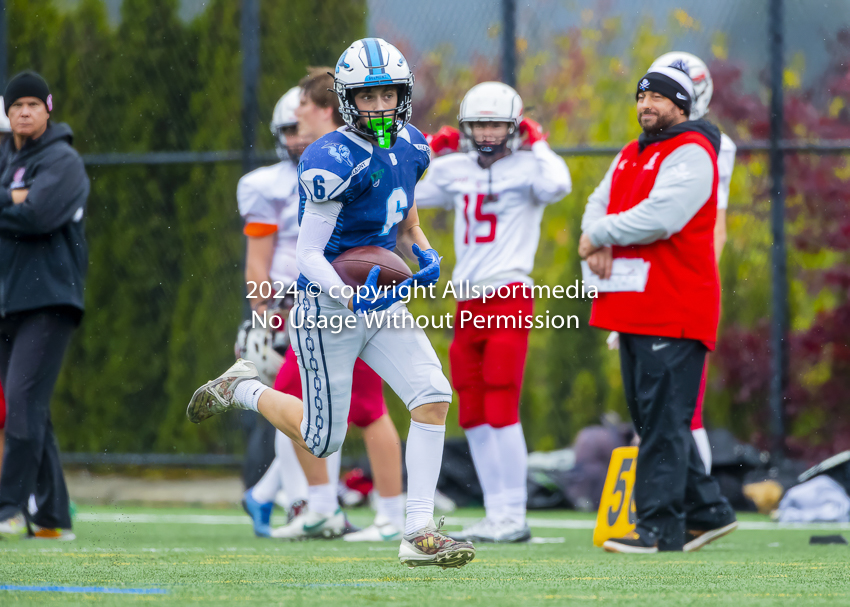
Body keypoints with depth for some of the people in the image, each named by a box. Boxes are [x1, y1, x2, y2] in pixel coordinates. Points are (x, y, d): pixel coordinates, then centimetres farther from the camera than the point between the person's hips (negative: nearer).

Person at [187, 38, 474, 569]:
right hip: (328, 310, -7)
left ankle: (420, 534, -7)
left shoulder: (409, 148, 4)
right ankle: (243, 390, 31)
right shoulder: (335, 162, -21)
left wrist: (424, 255, -2)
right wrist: (352, 298, -35)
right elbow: (309, 254, -20)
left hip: (382, 302, 7)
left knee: (434, 397, -11)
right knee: (322, 441, 1)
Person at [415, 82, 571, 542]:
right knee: (474, 417, 8)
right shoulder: (454, 171, 13)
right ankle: (496, 515, 14)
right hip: (468, 303, 7)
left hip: (509, 297, -7)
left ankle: (514, 516, -5)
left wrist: (537, 145, -10)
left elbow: (557, 186, -25)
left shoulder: (526, 167, -3)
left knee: (501, 412, -9)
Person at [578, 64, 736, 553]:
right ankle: (707, 512, 21)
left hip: (676, 309, -9)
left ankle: (660, 527, -11)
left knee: (665, 421, -10)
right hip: (633, 307, 9)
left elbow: (659, 218, -19)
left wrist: (600, 236, -7)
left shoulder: (691, 155, -9)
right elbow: (600, 205, 18)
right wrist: (599, 246, -4)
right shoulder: (630, 157, 21)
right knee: (651, 418, 12)